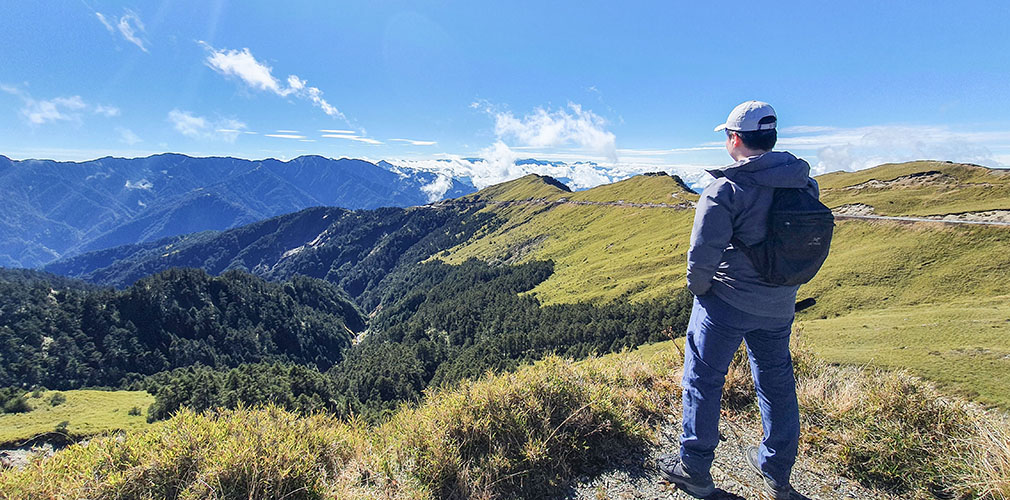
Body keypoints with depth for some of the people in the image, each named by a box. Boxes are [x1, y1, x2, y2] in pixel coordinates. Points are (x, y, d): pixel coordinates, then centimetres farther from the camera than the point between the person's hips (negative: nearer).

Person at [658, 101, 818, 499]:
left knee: (703, 380, 9)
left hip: (727, 302, -6)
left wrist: (698, 287, -6)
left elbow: (702, 253, -25)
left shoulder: (727, 188, -20)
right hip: (780, 306, 7)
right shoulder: (805, 184, 1)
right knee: (777, 383, 20)